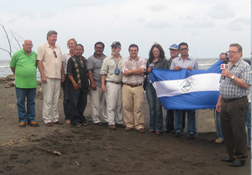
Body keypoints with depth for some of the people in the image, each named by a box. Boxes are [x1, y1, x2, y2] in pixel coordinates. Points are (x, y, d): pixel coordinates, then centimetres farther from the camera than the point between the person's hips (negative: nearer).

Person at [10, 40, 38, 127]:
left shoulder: (35, 54, 7)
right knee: (20, 102, 4)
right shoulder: (17, 54, -2)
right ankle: (22, 119, 14)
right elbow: (12, 66, 8)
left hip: (32, 83, 3)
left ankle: (31, 119, 18)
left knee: (31, 102, 9)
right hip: (20, 83, -3)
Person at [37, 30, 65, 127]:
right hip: (48, 77, -6)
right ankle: (47, 119, 2)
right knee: (47, 100, -4)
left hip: (57, 77, 6)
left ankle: (55, 118, 16)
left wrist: (63, 75, 14)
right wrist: (43, 75, -14)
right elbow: (39, 61, -7)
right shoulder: (42, 47, -2)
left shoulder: (58, 47, 16)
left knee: (55, 100, 9)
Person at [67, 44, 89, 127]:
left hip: (84, 85, 6)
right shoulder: (72, 59, -3)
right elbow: (69, 73, -8)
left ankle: (81, 118, 23)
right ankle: (75, 120, 5)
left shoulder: (85, 60, 14)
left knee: (83, 103, 11)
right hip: (75, 85, -5)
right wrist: (74, 83, -16)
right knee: (74, 103, -2)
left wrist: (88, 82, 15)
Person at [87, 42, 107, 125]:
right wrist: (92, 83, -14)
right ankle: (96, 120, 2)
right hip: (96, 84, -5)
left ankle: (105, 119, 17)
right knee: (95, 103, -4)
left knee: (104, 103, 9)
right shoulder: (91, 59, 1)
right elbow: (89, 72, -5)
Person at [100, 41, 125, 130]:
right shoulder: (107, 60, 4)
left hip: (121, 84, 3)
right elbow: (103, 73, 3)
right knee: (111, 104, -5)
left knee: (120, 104, 9)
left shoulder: (123, 60, 10)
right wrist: (103, 84, -5)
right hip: (111, 84, -3)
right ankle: (111, 122, -1)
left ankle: (119, 121, 19)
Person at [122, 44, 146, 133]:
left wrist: (130, 71, -5)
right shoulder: (125, 60, 10)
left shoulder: (142, 60, 8)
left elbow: (142, 70, -10)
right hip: (126, 87, 1)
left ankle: (139, 126, 3)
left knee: (138, 107, -3)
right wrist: (137, 71, -4)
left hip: (138, 87, -1)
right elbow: (125, 72, -4)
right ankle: (129, 125, 11)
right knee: (127, 106, 1)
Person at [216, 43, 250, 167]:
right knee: (226, 131, 12)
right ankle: (232, 155, 24)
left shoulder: (244, 66, -6)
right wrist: (219, 100, 18)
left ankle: (240, 158, 9)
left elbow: (246, 85, -17)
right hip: (225, 103, 8)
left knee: (238, 132, -2)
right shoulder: (227, 66, 17)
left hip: (238, 103, -8)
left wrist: (231, 76, -20)